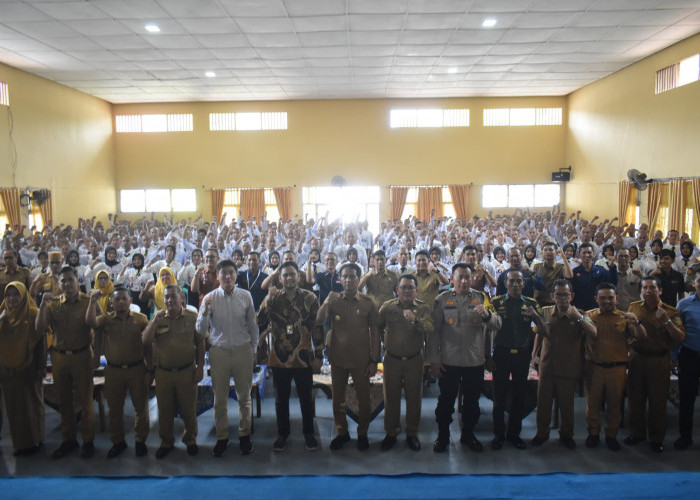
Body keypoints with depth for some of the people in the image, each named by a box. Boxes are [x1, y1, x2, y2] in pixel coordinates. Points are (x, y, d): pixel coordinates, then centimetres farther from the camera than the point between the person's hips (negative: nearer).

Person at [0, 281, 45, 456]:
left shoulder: (34, 314, -7)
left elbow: (41, 342, -8)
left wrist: (40, 368, -12)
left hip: (28, 369, -4)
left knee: (31, 404, 6)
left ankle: (33, 441, 20)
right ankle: (19, 442, 24)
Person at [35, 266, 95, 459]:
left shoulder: (87, 301, -6)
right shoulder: (52, 303, 2)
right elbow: (40, 328, -8)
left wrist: (96, 353, -17)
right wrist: (43, 304, -16)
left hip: (82, 356, -3)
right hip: (59, 356, 3)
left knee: (85, 400, 6)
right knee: (64, 401, 15)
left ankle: (88, 441, 21)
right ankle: (68, 440, 30)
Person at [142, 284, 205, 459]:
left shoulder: (192, 317, -1)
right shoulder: (158, 318, 4)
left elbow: (200, 342, 2)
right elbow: (145, 341, -6)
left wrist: (200, 366, -2)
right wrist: (155, 320, -17)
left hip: (187, 372, -2)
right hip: (163, 372, 2)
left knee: (189, 408, 9)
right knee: (165, 410, 13)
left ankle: (190, 439, 30)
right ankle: (166, 441, 32)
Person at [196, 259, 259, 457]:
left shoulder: (246, 296, -3)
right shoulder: (210, 298, -5)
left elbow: (252, 326, 6)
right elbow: (200, 329, -5)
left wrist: (253, 351, 9)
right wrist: (205, 312, -23)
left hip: (243, 351, 0)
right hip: (219, 351, 0)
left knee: (244, 396, 12)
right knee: (220, 398, 11)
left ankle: (244, 435, 31)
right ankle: (222, 437, 29)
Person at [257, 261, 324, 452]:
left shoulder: (309, 298, -3)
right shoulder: (273, 298, 1)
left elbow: (317, 328, -1)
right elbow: (260, 322, -10)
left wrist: (318, 355, -4)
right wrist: (269, 299, -20)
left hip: (303, 358, -1)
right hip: (279, 358, 1)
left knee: (306, 398, 11)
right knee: (281, 399, 14)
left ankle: (308, 433, 28)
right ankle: (282, 434, 31)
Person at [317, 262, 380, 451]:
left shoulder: (368, 303, -3)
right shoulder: (334, 300, 0)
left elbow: (375, 332, 0)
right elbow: (319, 320, -14)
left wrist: (374, 360, -3)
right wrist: (327, 302, -30)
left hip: (361, 359, -1)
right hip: (338, 357, 2)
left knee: (363, 398, 9)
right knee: (338, 397, 13)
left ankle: (362, 433, 29)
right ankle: (342, 432, 31)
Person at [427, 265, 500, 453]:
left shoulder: (481, 298, 2)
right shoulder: (442, 299, -1)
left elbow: (497, 324, -7)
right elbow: (434, 331, -1)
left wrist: (487, 314, -29)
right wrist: (434, 360, -5)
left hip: (475, 360, 2)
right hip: (448, 361, -1)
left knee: (472, 400, 16)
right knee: (446, 400, 10)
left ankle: (468, 434, 36)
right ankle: (442, 436, 28)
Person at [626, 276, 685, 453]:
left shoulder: (670, 311, -4)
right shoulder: (634, 307, 5)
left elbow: (680, 337, -13)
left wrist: (666, 321, -24)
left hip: (659, 360, -3)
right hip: (636, 357, 3)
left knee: (658, 401, 6)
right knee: (635, 398, 12)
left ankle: (656, 438, 23)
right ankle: (636, 433, 29)